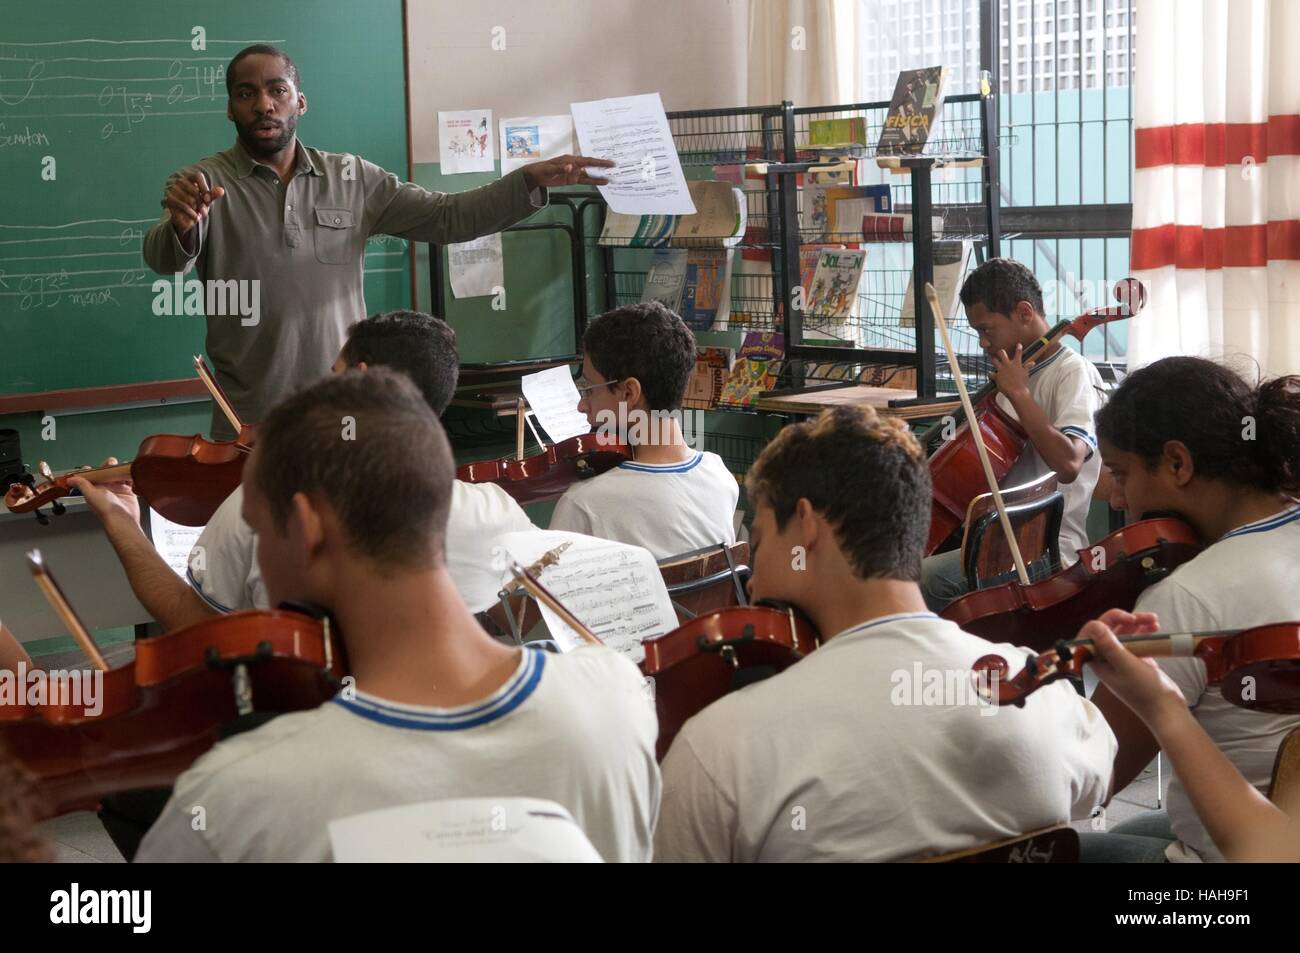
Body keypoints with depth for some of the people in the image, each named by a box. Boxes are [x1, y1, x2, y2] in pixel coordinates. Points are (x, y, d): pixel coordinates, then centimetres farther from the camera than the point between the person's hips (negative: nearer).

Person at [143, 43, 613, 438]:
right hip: (250, 426, -2)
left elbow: (445, 217, 3)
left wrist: (530, 181, -9)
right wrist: (182, 227, -43)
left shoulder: (353, 179, 5)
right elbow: (164, 259, -20)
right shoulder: (202, 184, -3)